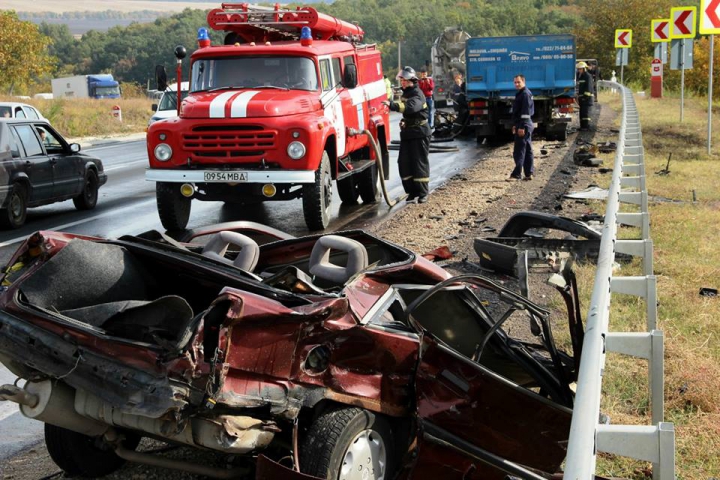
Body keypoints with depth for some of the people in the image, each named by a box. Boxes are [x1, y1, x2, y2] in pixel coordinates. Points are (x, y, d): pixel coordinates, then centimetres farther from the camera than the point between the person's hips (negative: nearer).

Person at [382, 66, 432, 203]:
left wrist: (392, 105, -42)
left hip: (419, 133, -8)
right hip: (407, 133, 8)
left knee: (420, 163, -5)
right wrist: (404, 121, 13)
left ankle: (423, 193, 1)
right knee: (404, 163, 4)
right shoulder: (405, 93, 14)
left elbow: (411, 107, -35)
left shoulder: (417, 94, -14)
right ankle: (412, 191, 13)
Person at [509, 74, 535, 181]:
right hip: (524, 125, 11)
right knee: (527, 150, 11)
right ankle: (529, 173, 14)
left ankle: (516, 174, -8)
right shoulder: (521, 93, 18)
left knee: (519, 151, -9)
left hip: (524, 125, -11)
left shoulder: (525, 94, -14)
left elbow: (525, 112, -21)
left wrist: (521, 127, -23)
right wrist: (515, 125, 24)